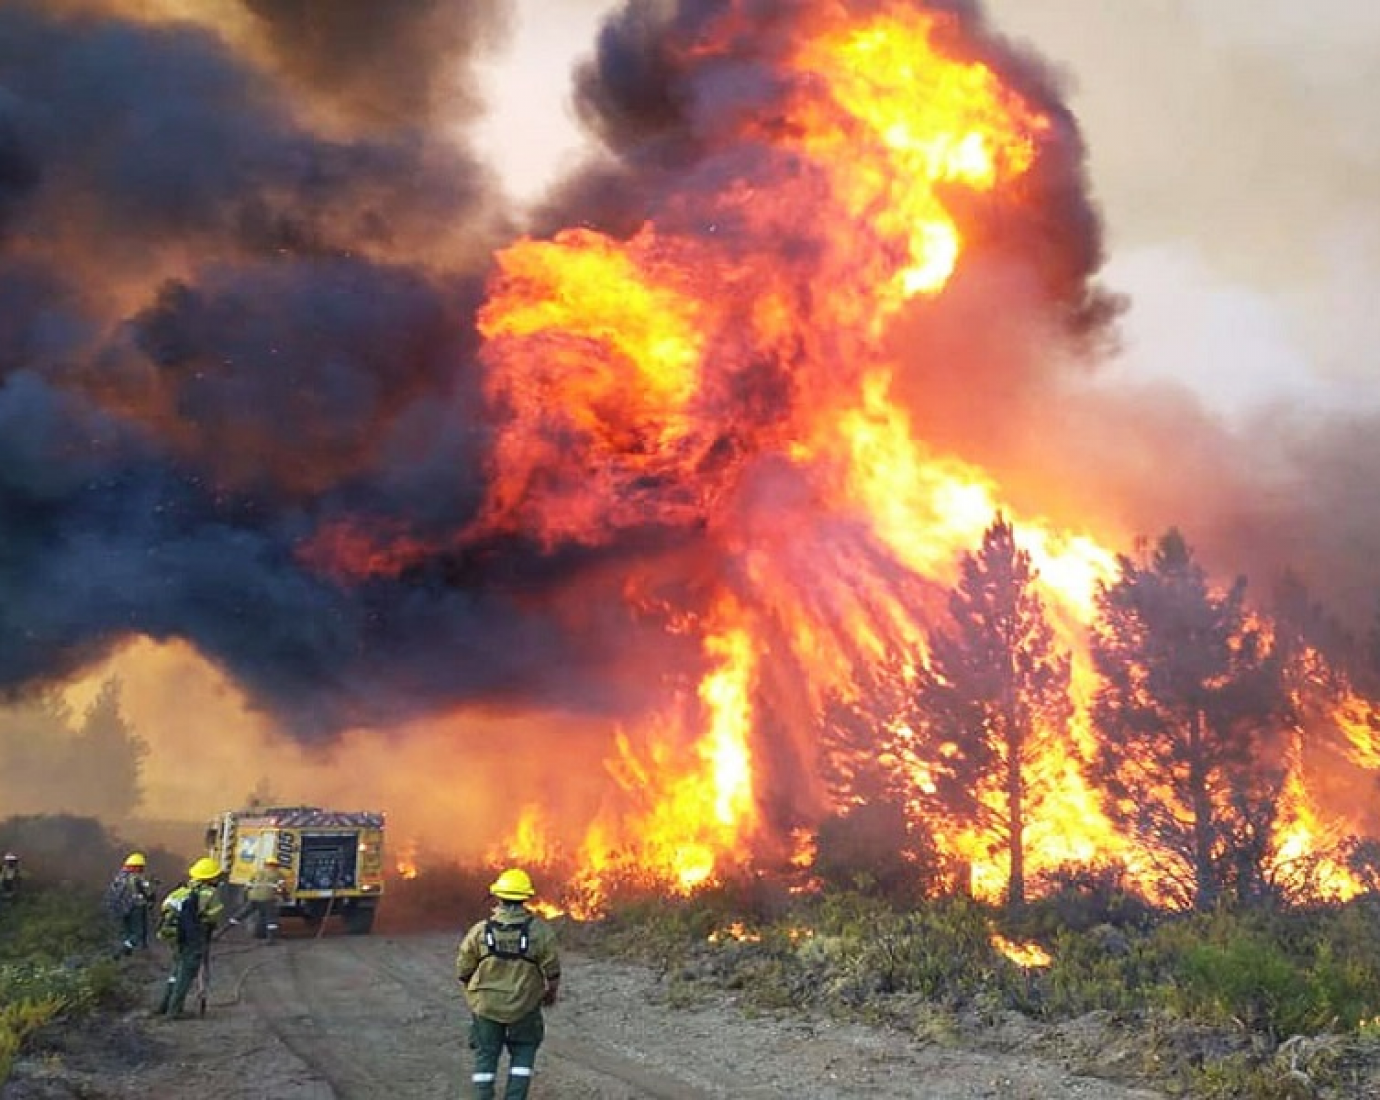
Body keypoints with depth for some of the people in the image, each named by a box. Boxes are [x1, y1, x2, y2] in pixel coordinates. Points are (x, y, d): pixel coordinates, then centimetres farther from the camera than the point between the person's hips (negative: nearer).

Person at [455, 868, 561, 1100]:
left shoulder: (480, 930, -10)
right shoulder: (540, 930, -12)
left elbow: (463, 970, -3)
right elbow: (553, 969, -8)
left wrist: (473, 993, 16)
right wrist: (552, 992, 12)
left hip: (486, 1005, 0)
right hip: (524, 1006, 0)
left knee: (486, 1057, 15)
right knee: (523, 1053, 18)